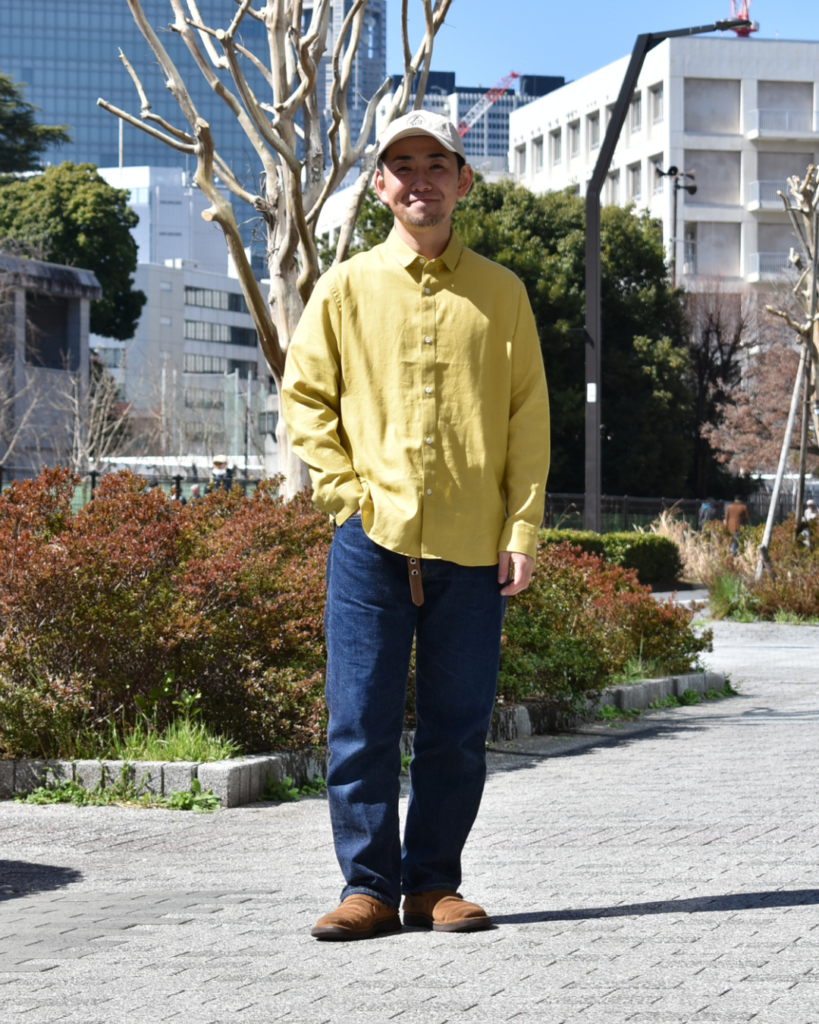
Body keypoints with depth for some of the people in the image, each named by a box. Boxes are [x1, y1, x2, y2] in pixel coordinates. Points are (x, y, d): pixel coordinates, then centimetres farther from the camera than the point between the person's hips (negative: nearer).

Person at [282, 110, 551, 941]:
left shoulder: (499, 293, 8)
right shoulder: (346, 288, 6)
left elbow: (528, 413, 7)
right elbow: (304, 395, 9)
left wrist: (524, 528, 0)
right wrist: (345, 489, -3)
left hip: (472, 545, 1)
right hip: (373, 538, -1)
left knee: (458, 726, 4)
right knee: (360, 722, -2)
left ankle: (434, 882, 15)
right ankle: (369, 885, 7)